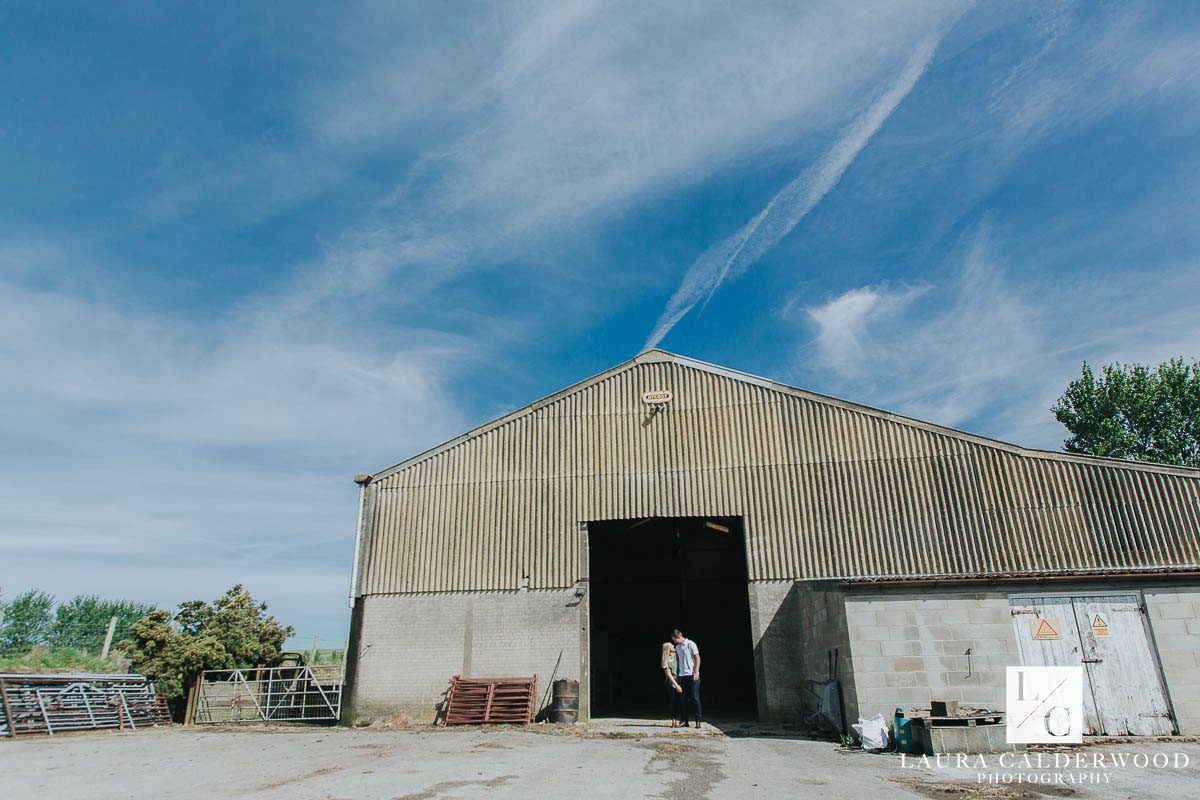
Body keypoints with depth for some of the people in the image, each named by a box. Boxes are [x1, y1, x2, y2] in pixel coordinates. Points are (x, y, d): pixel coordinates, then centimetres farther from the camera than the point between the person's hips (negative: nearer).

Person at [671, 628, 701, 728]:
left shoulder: (691, 644, -5)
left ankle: (698, 721, 5)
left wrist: (696, 672, -14)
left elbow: (697, 658, -7)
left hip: (692, 675, -6)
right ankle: (684, 721, 11)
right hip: (682, 675, 6)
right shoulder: (677, 647, 13)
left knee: (695, 698, -1)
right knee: (683, 699, 5)